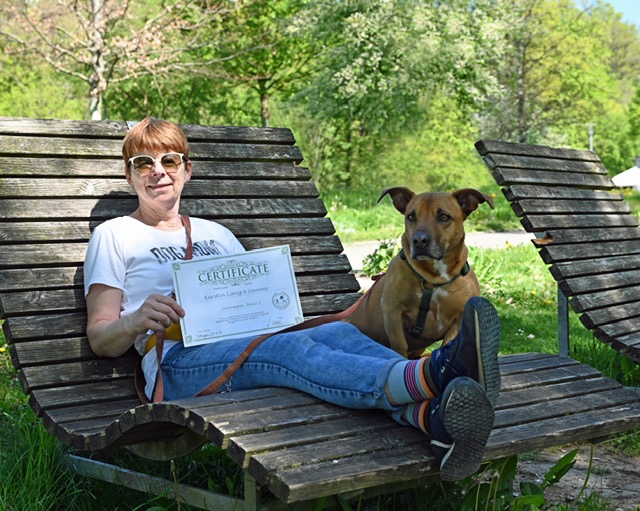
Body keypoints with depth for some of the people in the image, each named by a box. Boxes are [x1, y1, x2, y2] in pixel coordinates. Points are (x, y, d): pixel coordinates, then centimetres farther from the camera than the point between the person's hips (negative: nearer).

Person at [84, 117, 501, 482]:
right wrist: (138, 320, -15)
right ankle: (431, 375, -61)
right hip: (179, 362, -4)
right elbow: (100, 339, 8)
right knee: (290, 347, -36)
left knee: (338, 331, -28)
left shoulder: (216, 234, 31)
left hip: (248, 343, 5)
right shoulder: (114, 236, 16)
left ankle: (434, 415, -58)